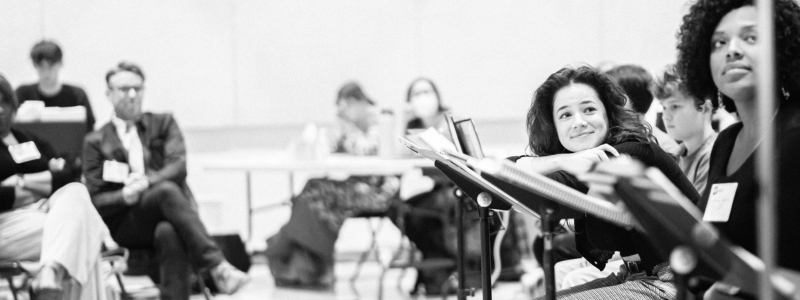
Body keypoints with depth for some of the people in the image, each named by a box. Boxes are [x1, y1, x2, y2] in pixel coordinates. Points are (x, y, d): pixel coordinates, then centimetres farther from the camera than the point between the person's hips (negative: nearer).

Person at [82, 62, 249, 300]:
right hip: (126, 224, -2)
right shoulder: (95, 142, 13)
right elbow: (96, 200, 5)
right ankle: (218, 267, -44)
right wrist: (124, 197, -17)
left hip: (167, 218, 2)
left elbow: (178, 166, 0)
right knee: (167, 190, -34)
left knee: (169, 233, -37)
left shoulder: (163, 123, 18)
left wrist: (148, 181, -20)